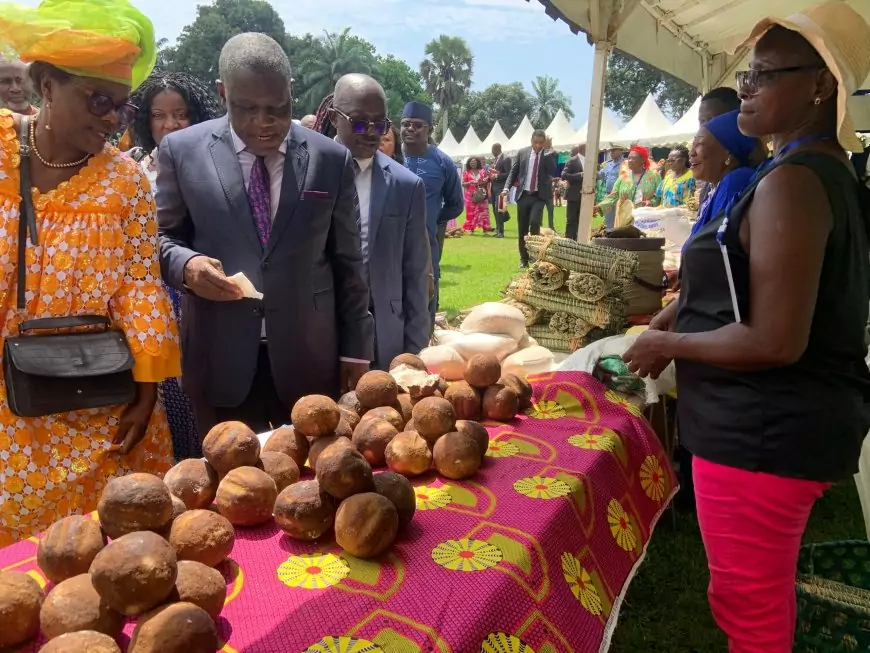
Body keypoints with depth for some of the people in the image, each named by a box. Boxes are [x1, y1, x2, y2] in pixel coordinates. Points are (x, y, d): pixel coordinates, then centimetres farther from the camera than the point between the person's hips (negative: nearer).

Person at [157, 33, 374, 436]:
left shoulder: (332, 159, 2)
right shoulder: (181, 150, 1)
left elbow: (347, 262, 5)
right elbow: (161, 237, 8)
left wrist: (356, 349, 4)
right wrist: (186, 264, -16)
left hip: (309, 357, 1)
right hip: (219, 358, 0)